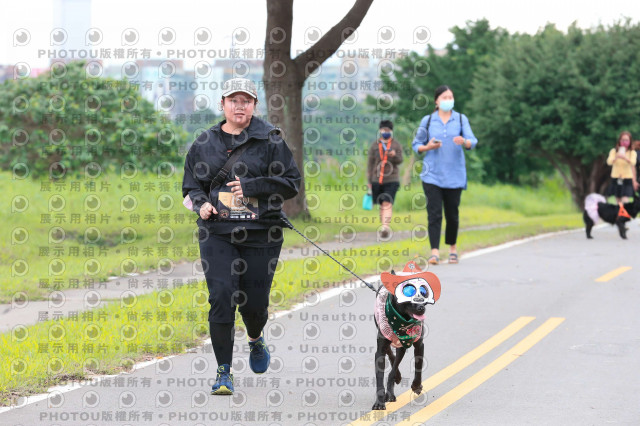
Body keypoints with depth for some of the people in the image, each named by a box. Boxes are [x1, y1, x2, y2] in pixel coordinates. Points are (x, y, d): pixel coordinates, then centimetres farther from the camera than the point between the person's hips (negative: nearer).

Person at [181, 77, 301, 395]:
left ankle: (256, 340, 41)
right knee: (221, 298, -12)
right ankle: (224, 371, -3)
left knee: (254, 302, 4)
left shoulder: (270, 140, 2)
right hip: (217, 233, 1)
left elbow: (291, 183, -1)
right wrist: (201, 203, -6)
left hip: (261, 233, -1)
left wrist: (251, 187, -12)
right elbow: (191, 185, 17)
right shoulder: (204, 143, 10)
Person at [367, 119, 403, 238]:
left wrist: (394, 155, -27)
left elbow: (400, 160, -4)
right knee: (382, 204, 8)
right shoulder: (374, 146, 8)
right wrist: (369, 181, 6)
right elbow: (370, 164, 9)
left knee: (387, 203, -15)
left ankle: (386, 227, -25)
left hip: (392, 180, -2)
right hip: (377, 179, 2)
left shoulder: (396, 145, 6)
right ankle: (383, 226, 19)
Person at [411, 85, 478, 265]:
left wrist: (464, 142, -27)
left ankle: (452, 248, 25)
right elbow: (416, 144, 12)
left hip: (454, 175, 1)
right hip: (432, 175, -1)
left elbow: (473, 141, -4)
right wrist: (427, 147, -10)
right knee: (434, 214, -10)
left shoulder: (461, 119, 6)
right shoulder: (427, 121, 7)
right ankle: (435, 252, -13)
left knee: (452, 214, 6)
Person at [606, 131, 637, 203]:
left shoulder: (632, 153, -3)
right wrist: (616, 158, -36)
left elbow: (633, 163, -21)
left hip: (627, 178, -2)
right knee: (618, 201, 5)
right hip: (616, 178, 2)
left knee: (625, 200, -16)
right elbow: (609, 162, -14)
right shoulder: (614, 151, 1)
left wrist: (625, 158, -42)